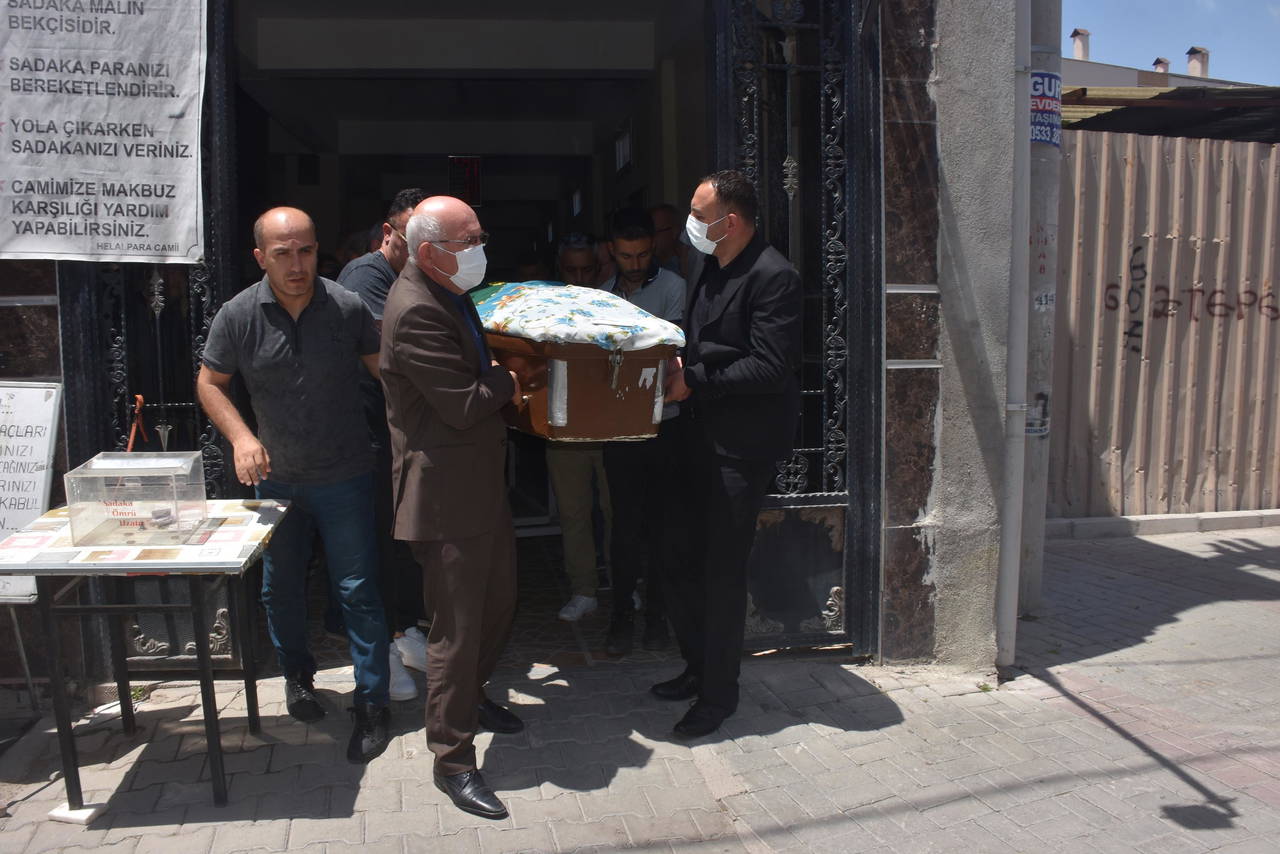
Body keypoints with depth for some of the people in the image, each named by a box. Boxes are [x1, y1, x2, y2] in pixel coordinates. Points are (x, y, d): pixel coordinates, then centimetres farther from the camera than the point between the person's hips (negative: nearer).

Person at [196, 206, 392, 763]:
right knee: (280, 587, 17)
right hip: (275, 478, 3)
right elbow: (210, 383, 3)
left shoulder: (347, 307, -12)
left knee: (358, 591, 0)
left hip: (344, 477, -2)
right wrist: (240, 436, -13)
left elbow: (387, 371, -2)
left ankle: (372, 704, 12)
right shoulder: (239, 315, -8)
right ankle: (297, 675, 41)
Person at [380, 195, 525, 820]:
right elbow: (462, 404, -22)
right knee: (457, 628, 0)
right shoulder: (415, 311, -23)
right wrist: (509, 382, -5)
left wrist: (496, 377, 4)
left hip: (482, 483, 10)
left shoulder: (448, 293, 10)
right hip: (446, 493, -10)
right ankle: (452, 760, 15)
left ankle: (468, 695, 46)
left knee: (498, 602, 23)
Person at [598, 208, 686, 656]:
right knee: (625, 523, 7)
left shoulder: (672, 287, -2)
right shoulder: (603, 294, 12)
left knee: (663, 523, 4)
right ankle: (621, 618, 15)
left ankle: (657, 614, 17)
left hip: (663, 422, -3)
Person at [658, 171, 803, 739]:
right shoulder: (704, 265, 12)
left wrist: (695, 380, -18)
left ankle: (718, 693, 18)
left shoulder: (774, 277, -15)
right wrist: (678, 369, 2)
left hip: (744, 446, -8)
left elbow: (770, 367, -21)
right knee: (679, 557, 12)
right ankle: (698, 667, 32)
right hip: (704, 435, 8)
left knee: (722, 570, 0)